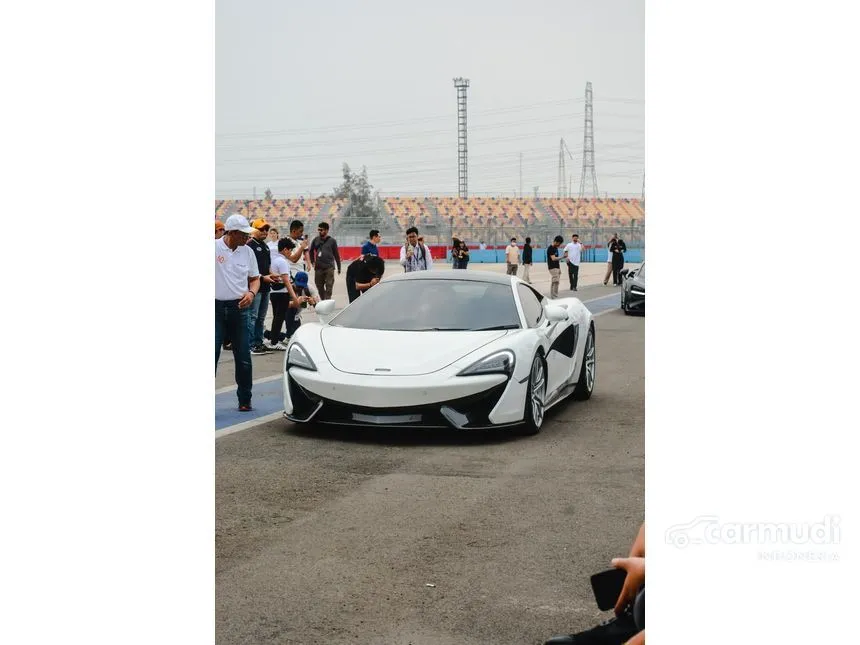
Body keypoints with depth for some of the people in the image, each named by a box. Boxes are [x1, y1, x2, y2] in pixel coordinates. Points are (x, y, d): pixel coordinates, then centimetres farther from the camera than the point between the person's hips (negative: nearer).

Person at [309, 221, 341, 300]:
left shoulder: (332, 241, 0)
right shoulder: (316, 240, 4)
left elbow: (336, 254, 5)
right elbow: (311, 251, 18)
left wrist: (339, 267, 6)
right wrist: (312, 262, 10)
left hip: (329, 267, -3)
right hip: (318, 268, 3)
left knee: (329, 287, -7)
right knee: (319, 286, 9)